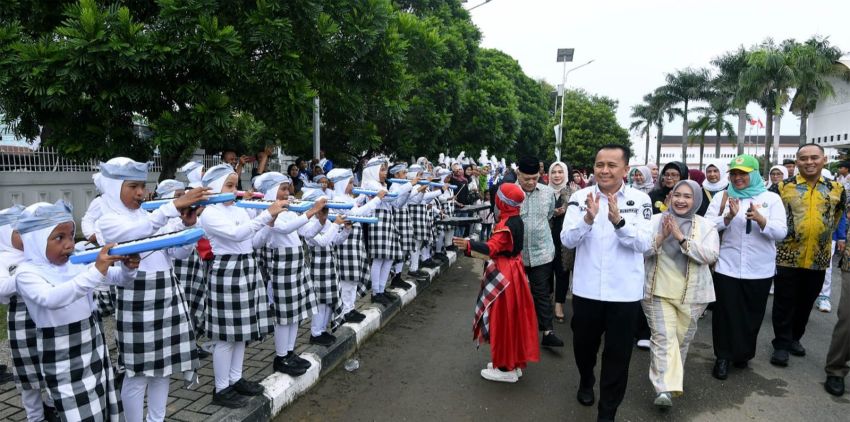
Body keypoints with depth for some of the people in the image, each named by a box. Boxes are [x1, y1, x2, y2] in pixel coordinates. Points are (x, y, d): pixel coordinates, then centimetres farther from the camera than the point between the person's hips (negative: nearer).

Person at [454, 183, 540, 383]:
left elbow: (493, 248, -36)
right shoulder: (516, 220, 7)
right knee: (512, 318, 16)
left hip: (503, 276, -10)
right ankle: (513, 361, 28)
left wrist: (468, 245, -47)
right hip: (512, 271, 10)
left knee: (503, 319, -1)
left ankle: (506, 368, 9)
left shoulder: (506, 224, -22)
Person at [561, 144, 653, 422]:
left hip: (625, 292, -1)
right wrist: (588, 218, -28)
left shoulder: (640, 200, -5)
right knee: (584, 344, 20)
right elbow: (567, 240, -10)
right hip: (586, 289, 1)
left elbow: (644, 244, -13)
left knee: (617, 353, 9)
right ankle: (586, 381, 50)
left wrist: (618, 220, -29)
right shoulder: (580, 197, -4)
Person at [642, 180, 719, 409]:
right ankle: (665, 389, -13)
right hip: (658, 291, -1)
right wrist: (661, 236, -21)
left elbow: (710, 255, -13)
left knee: (682, 339, 13)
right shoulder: (655, 221, 0)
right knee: (663, 338, -9)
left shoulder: (706, 226, 1)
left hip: (692, 294, 2)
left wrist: (682, 238, -21)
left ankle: (672, 380, 33)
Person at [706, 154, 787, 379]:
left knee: (752, 314, 13)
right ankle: (723, 356, 18)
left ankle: (743, 354, 32)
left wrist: (760, 220, -26)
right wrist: (728, 217, -23)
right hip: (727, 267, 0)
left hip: (759, 269, 1)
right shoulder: (722, 198, 2)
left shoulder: (771, 198, 1)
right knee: (725, 313, 4)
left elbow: (781, 232, -7)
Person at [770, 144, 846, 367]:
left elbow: (839, 213, 19)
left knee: (806, 303, 15)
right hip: (787, 256, -3)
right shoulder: (783, 187, -6)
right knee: (784, 303, 3)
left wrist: (824, 232, 15)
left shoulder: (836, 188, 3)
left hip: (818, 259, 3)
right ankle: (782, 344, 12)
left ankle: (795, 337, 31)